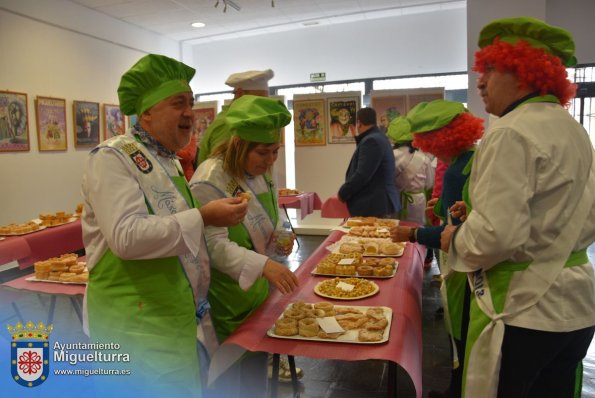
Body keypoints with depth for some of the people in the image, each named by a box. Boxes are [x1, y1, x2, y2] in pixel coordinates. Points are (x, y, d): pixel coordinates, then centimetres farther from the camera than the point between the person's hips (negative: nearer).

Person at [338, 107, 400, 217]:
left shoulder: (371, 141, -18)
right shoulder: (378, 138, 16)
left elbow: (361, 176, -23)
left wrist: (341, 194, -12)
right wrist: (359, 139, 23)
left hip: (373, 206, -11)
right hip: (379, 203, 11)